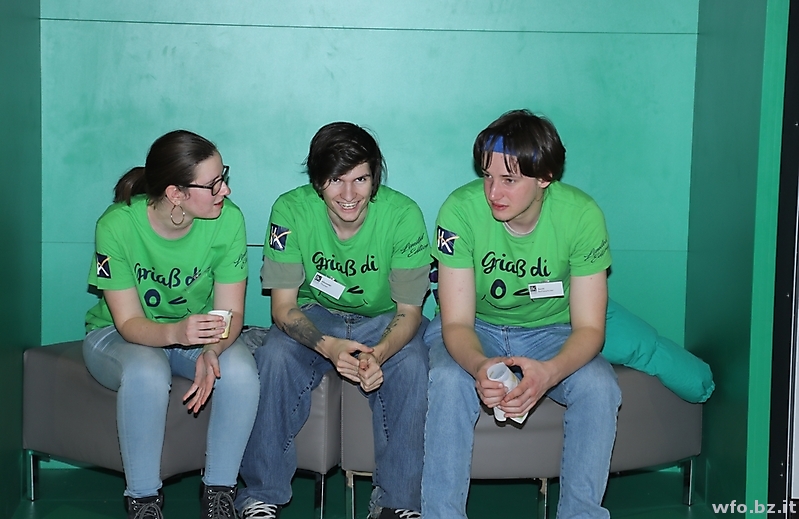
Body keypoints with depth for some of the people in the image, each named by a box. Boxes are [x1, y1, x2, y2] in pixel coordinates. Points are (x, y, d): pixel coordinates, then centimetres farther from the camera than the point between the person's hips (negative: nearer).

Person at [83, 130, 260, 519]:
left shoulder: (228, 220, -19)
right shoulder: (117, 225, -24)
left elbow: (231, 311, -16)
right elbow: (129, 322, -23)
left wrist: (211, 351, -39)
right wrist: (176, 332, -45)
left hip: (199, 330, 2)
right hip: (119, 335, -2)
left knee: (240, 371, -29)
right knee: (146, 374, -36)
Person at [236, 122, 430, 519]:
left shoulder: (403, 214, -21)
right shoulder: (290, 210, -19)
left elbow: (409, 310, -16)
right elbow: (282, 306, -17)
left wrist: (379, 353, -38)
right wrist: (328, 346, -37)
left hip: (382, 320, 0)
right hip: (313, 316, 1)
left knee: (411, 364, -31)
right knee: (274, 357, -29)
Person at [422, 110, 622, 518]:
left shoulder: (581, 215, -20)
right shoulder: (461, 209, -22)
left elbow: (589, 328, -19)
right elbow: (456, 323, -20)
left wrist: (550, 372, -41)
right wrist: (480, 366, -44)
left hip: (550, 332, 1)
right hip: (477, 331, -1)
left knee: (600, 387, -27)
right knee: (448, 381, -31)